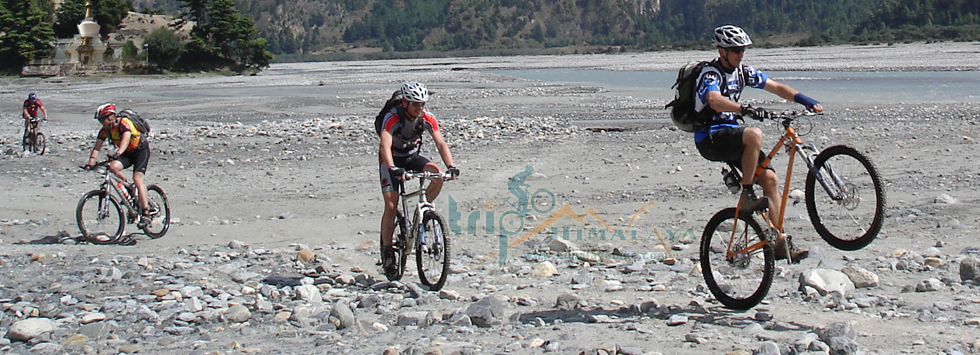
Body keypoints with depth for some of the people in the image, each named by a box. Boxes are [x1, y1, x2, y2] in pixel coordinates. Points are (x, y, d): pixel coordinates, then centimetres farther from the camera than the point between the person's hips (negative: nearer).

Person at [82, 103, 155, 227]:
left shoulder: (124, 123, -26)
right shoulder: (104, 131, -6)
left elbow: (126, 139, -43)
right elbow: (97, 148, -9)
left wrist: (118, 153, -59)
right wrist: (90, 163, -24)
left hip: (141, 150, -6)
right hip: (127, 153, 6)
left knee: (137, 179, -20)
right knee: (113, 167, -22)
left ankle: (145, 213, -18)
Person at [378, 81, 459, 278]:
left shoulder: (427, 118, -18)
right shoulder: (392, 118, -29)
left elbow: (440, 143, -23)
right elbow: (385, 145, -40)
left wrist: (451, 166, -39)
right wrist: (392, 168, -57)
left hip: (412, 157, 4)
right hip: (392, 159, -4)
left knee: (437, 173, -25)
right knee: (391, 205, -14)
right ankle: (386, 251, -4)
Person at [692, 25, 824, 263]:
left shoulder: (743, 72, 9)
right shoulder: (711, 74, -15)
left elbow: (778, 88, 10)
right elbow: (715, 100, -36)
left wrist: (808, 102, -3)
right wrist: (746, 109, -50)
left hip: (731, 133, 8)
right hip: (710, 138, -8)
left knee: (769, 177, -5)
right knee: (754, 134, -34)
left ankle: (780, 243, -1)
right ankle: (747, 194, -21)